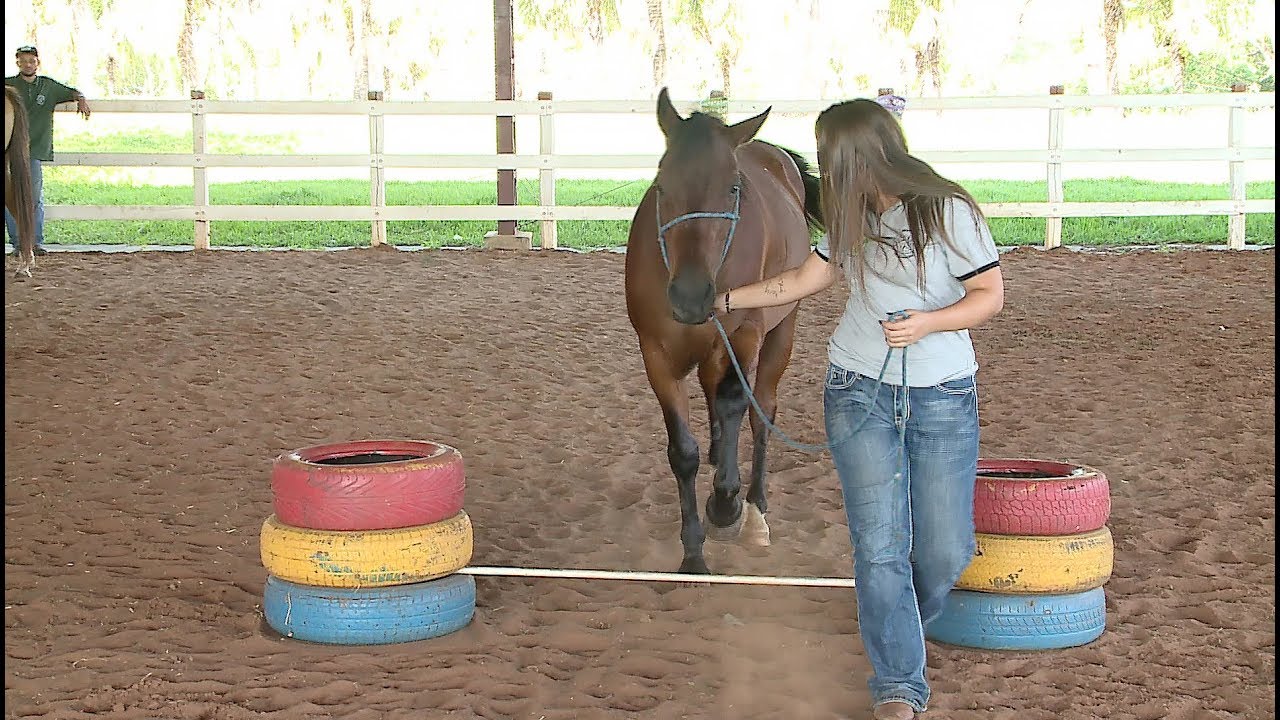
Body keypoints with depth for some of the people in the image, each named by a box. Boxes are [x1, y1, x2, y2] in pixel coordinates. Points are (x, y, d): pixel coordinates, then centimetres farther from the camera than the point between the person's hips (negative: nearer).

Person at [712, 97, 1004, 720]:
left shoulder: (949, 212, -10)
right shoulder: (854, 220, 6)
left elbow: (991, 295, -7)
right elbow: (802, 281, 19)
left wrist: (928, 323, -22)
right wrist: (725, 301, 24)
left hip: (943, 397, -3)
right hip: (860, 393, 3)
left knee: (946, 550, 0)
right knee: (879, 543, -5)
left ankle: (900, 625, 32)